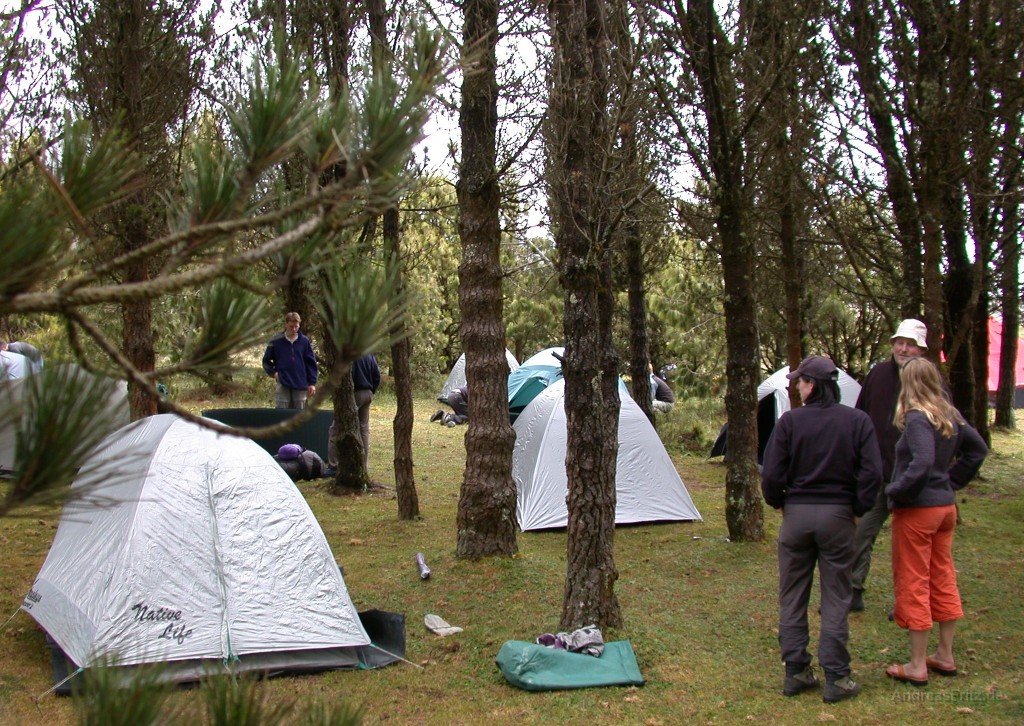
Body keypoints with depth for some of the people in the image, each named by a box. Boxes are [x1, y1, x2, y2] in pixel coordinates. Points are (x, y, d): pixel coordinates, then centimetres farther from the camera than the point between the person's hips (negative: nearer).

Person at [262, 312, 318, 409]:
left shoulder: (304, 341, 2)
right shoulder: (276, 341, -1)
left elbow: (311, 362, 6)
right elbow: (266, 360, 9)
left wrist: (312, 383, 1)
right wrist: (273, 372, -7)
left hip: (300, 385, 1)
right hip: (283, 384, -1)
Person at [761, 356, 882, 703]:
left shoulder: (790, 421, -7)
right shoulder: (857, 421, -4)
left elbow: (772, 474, -9)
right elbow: (872, 473, -9)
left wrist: (778, 503, 9)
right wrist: (858, 508, 5)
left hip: (797, 514, 0)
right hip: (838, 515, 0)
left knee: (792, 596, 12)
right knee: (835, 598, 7)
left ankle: (795, 672, 17)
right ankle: (836, 678, 10)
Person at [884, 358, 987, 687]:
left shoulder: (918, 419, -20)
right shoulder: (951, 416, 5)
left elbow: (922, 463, -31)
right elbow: (978, 448, 16)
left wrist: (895, 491, -17)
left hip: (917, 510, -8)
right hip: (946, 505, 8)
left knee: (913, 584, 1)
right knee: (943, 577, 16)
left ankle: (917, 666, 7)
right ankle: (945, 656, 27)